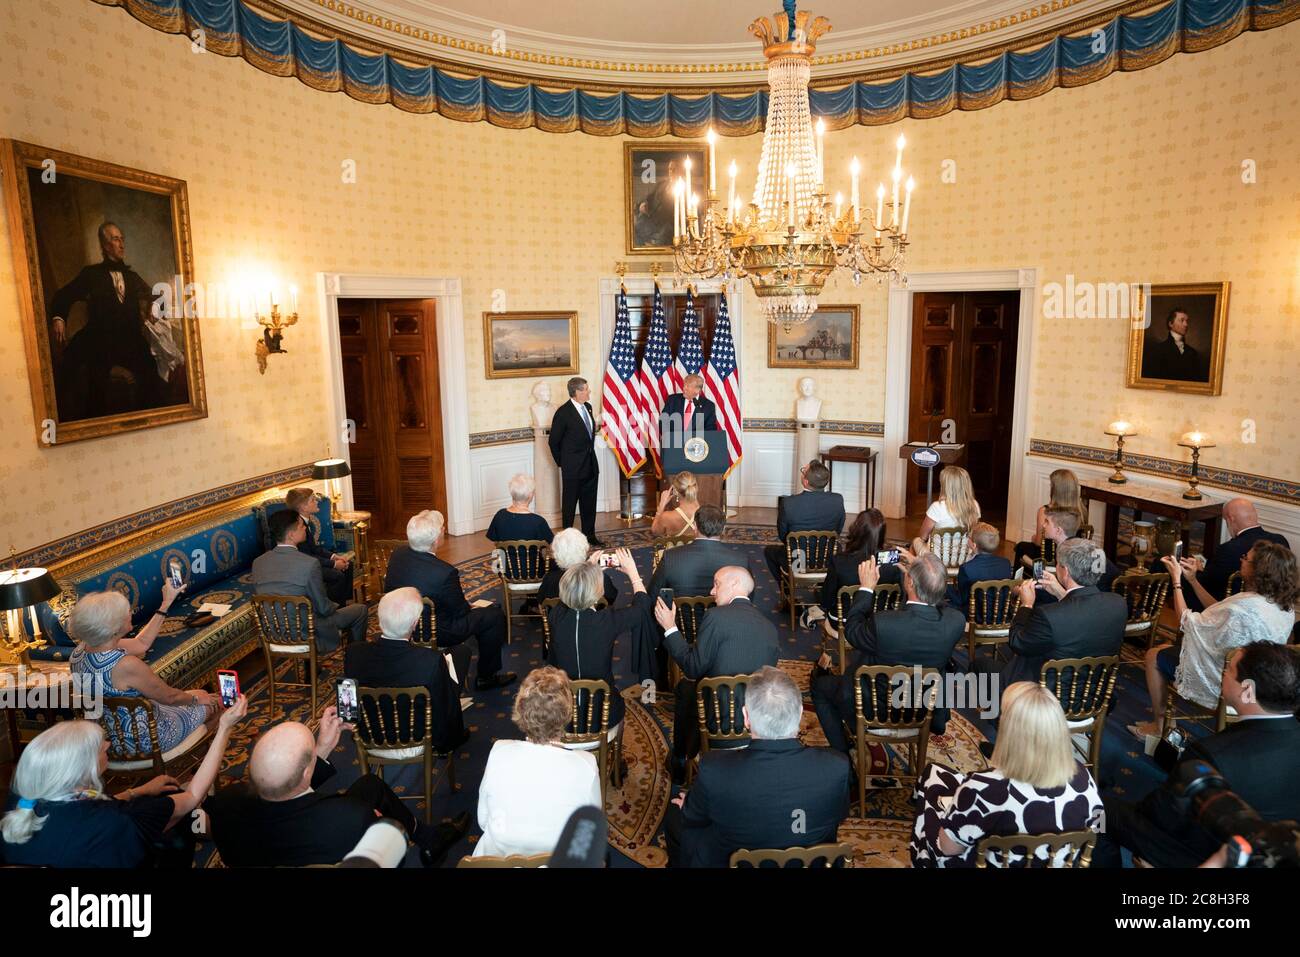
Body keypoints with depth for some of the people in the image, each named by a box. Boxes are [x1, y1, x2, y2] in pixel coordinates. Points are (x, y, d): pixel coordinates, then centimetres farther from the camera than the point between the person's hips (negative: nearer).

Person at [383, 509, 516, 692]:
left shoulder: (397, 553, -12)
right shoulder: (445, 572, -33)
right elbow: (461, 611, -16)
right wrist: (469, 606, 9)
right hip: (435, 634, -7)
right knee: (495, 615, 6)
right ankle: (487, 676, 20)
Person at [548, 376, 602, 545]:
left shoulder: (587, 407, 6)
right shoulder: (563, 412, -16)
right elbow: (554, 441, -8)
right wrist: (562, 463, -2)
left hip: (591, 465, 7)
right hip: (573, 468, -7)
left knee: (589, 503, 15)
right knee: (569, 504, 5)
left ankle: (589, 534, 26)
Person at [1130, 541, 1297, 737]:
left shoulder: (1243, 607, -35)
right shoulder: (1286, 606, -8)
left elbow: (1186, 623, -20)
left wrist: (1176, 580, -12)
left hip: (1222, 686, -8)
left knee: (1154, 656, 14)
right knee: (1166, 649, 24)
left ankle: (1157, 725, 26)